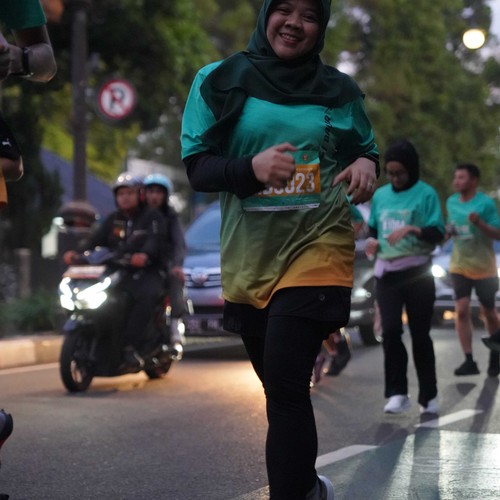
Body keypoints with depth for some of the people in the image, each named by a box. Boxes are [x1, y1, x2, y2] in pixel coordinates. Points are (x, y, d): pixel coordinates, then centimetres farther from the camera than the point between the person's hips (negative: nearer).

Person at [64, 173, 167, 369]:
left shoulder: (152, 217, 6)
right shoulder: (113, 220, 22)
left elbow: (155, 240, -14)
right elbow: (96, 239, 6)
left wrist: (145, 254, -37)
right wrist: (78, 253, -15)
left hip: (145, 273, -5)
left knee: (147, 294, -36)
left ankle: (130, 346, -40)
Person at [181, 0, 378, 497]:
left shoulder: (339, 90, 5)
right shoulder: (220, 81, 1)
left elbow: (365, 150, 17)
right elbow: (197, 168, -4)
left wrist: (365, 166, -8)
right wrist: (253, 167, -23)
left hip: (318, 242, -2)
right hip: (249, 253, 2)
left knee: (284, 383, -16)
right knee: (279, 387, 15)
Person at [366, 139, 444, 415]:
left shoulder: (426, 194, -4)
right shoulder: (380, 195, 10)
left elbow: (438, 233, -9)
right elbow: (373, 228, 19)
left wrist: (411, 229, -26)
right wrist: (372, 241, -3)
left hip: (417, 272, -3)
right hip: (386, 272, 3)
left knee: (420, 334, 2)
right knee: (390, 331, -9)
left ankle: (428, 396, 11)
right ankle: (397, 392, -4)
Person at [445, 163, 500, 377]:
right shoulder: (451, 202, 3)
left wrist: (479, 223, -31)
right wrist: (448, 231, -5)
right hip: (459, 266, 4)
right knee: (461, 310, -10)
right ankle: (469, 361, -10)